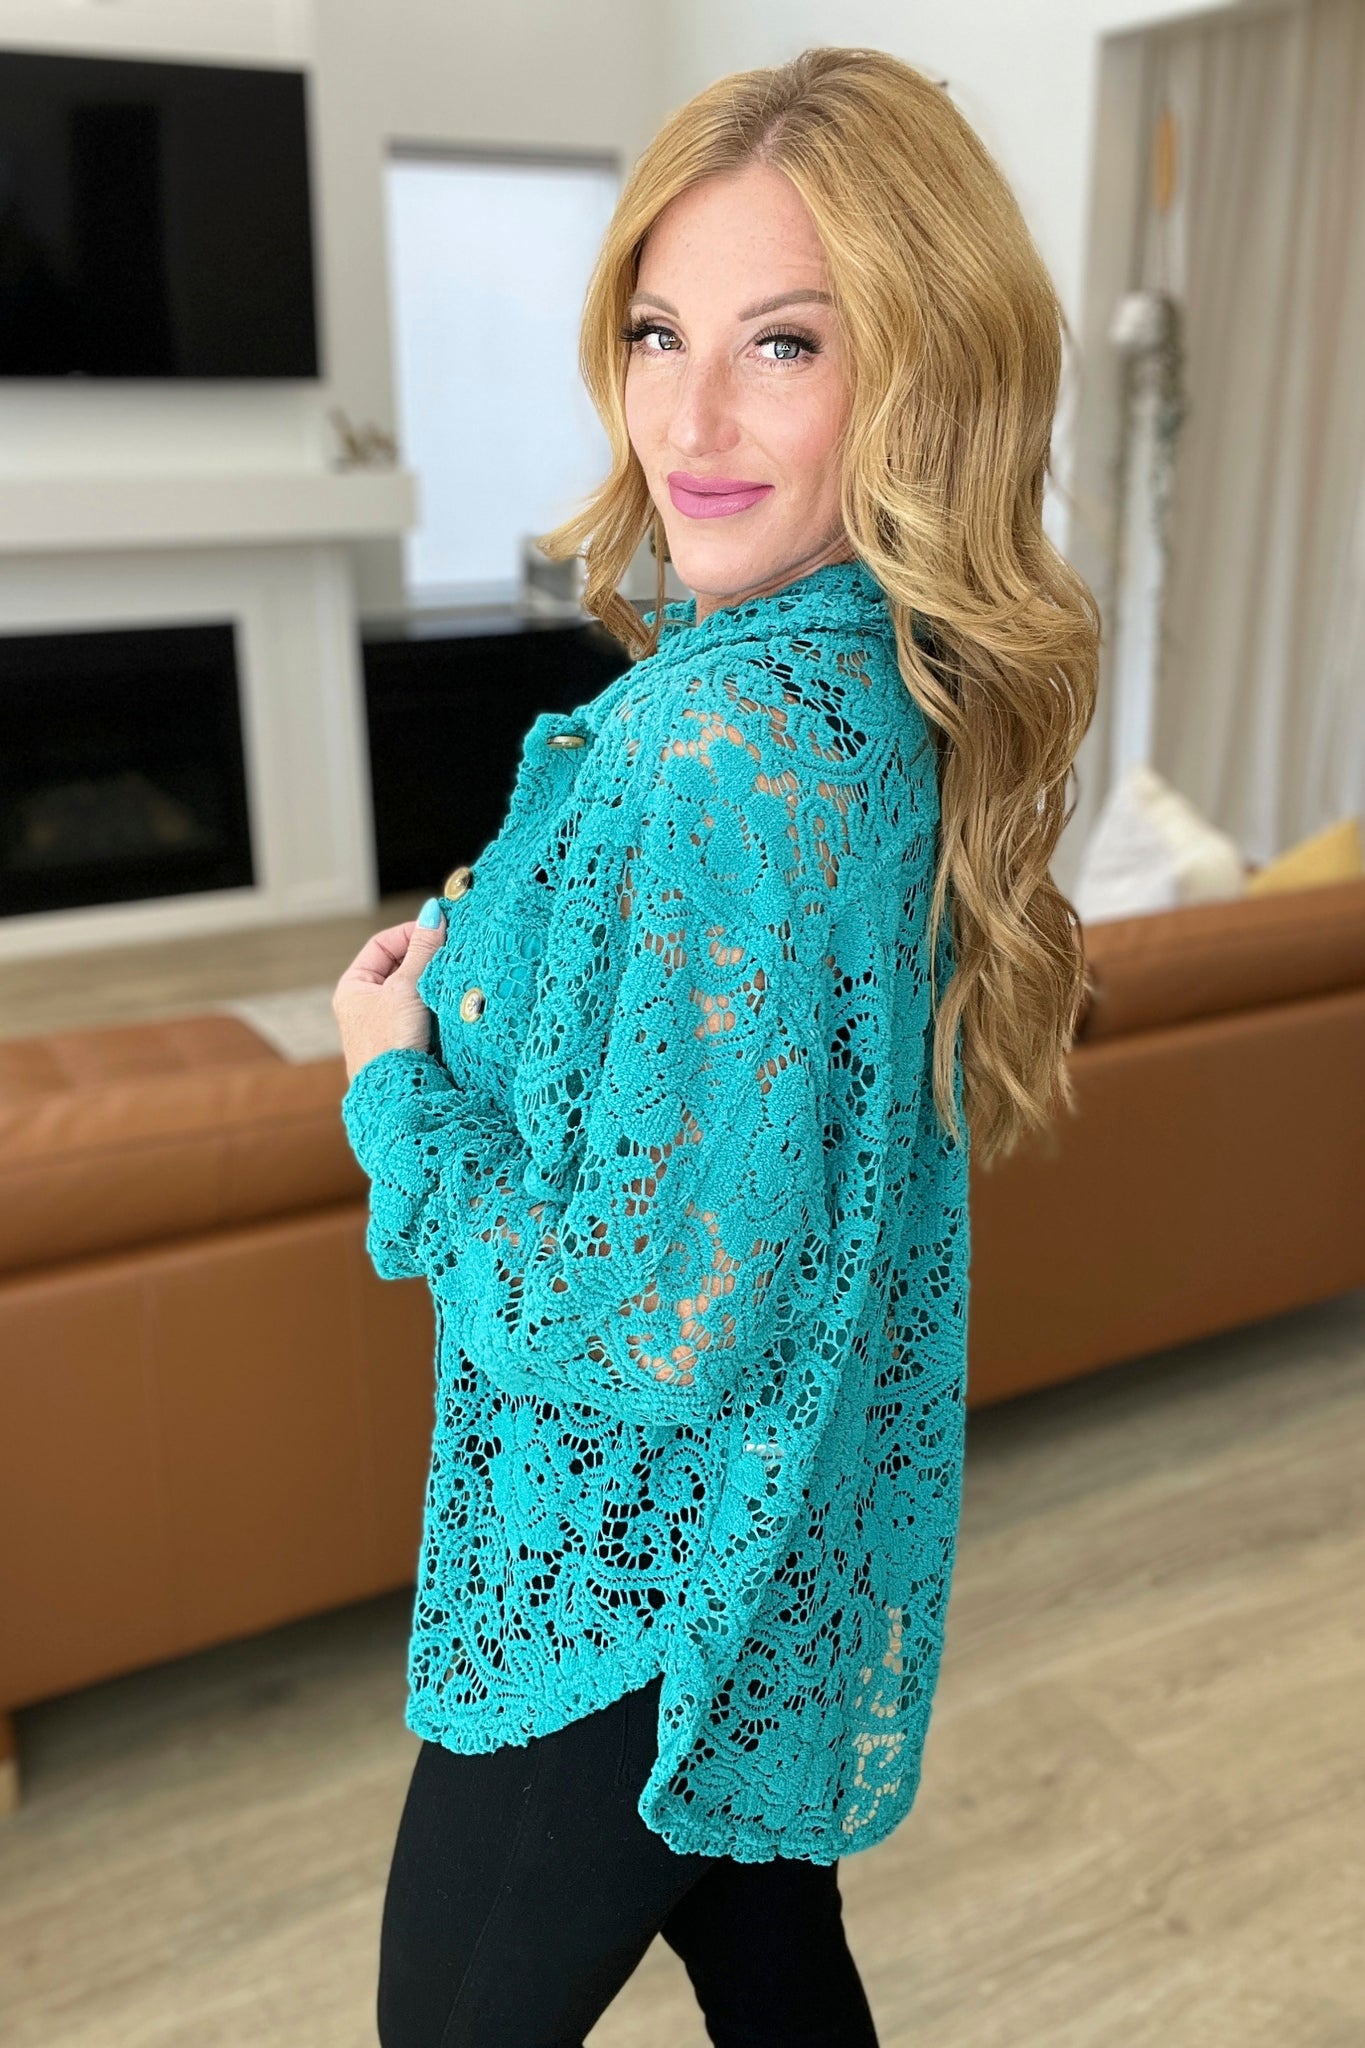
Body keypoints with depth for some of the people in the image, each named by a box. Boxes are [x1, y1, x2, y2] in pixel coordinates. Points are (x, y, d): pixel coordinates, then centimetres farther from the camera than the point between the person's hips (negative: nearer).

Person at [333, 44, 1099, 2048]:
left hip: (633, 1583, -8)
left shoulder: (726, 741, -30)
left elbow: (654, 1325, -29)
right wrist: (491, 956, 3)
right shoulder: (907, 686, -2)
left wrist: (397, 1081, -14)